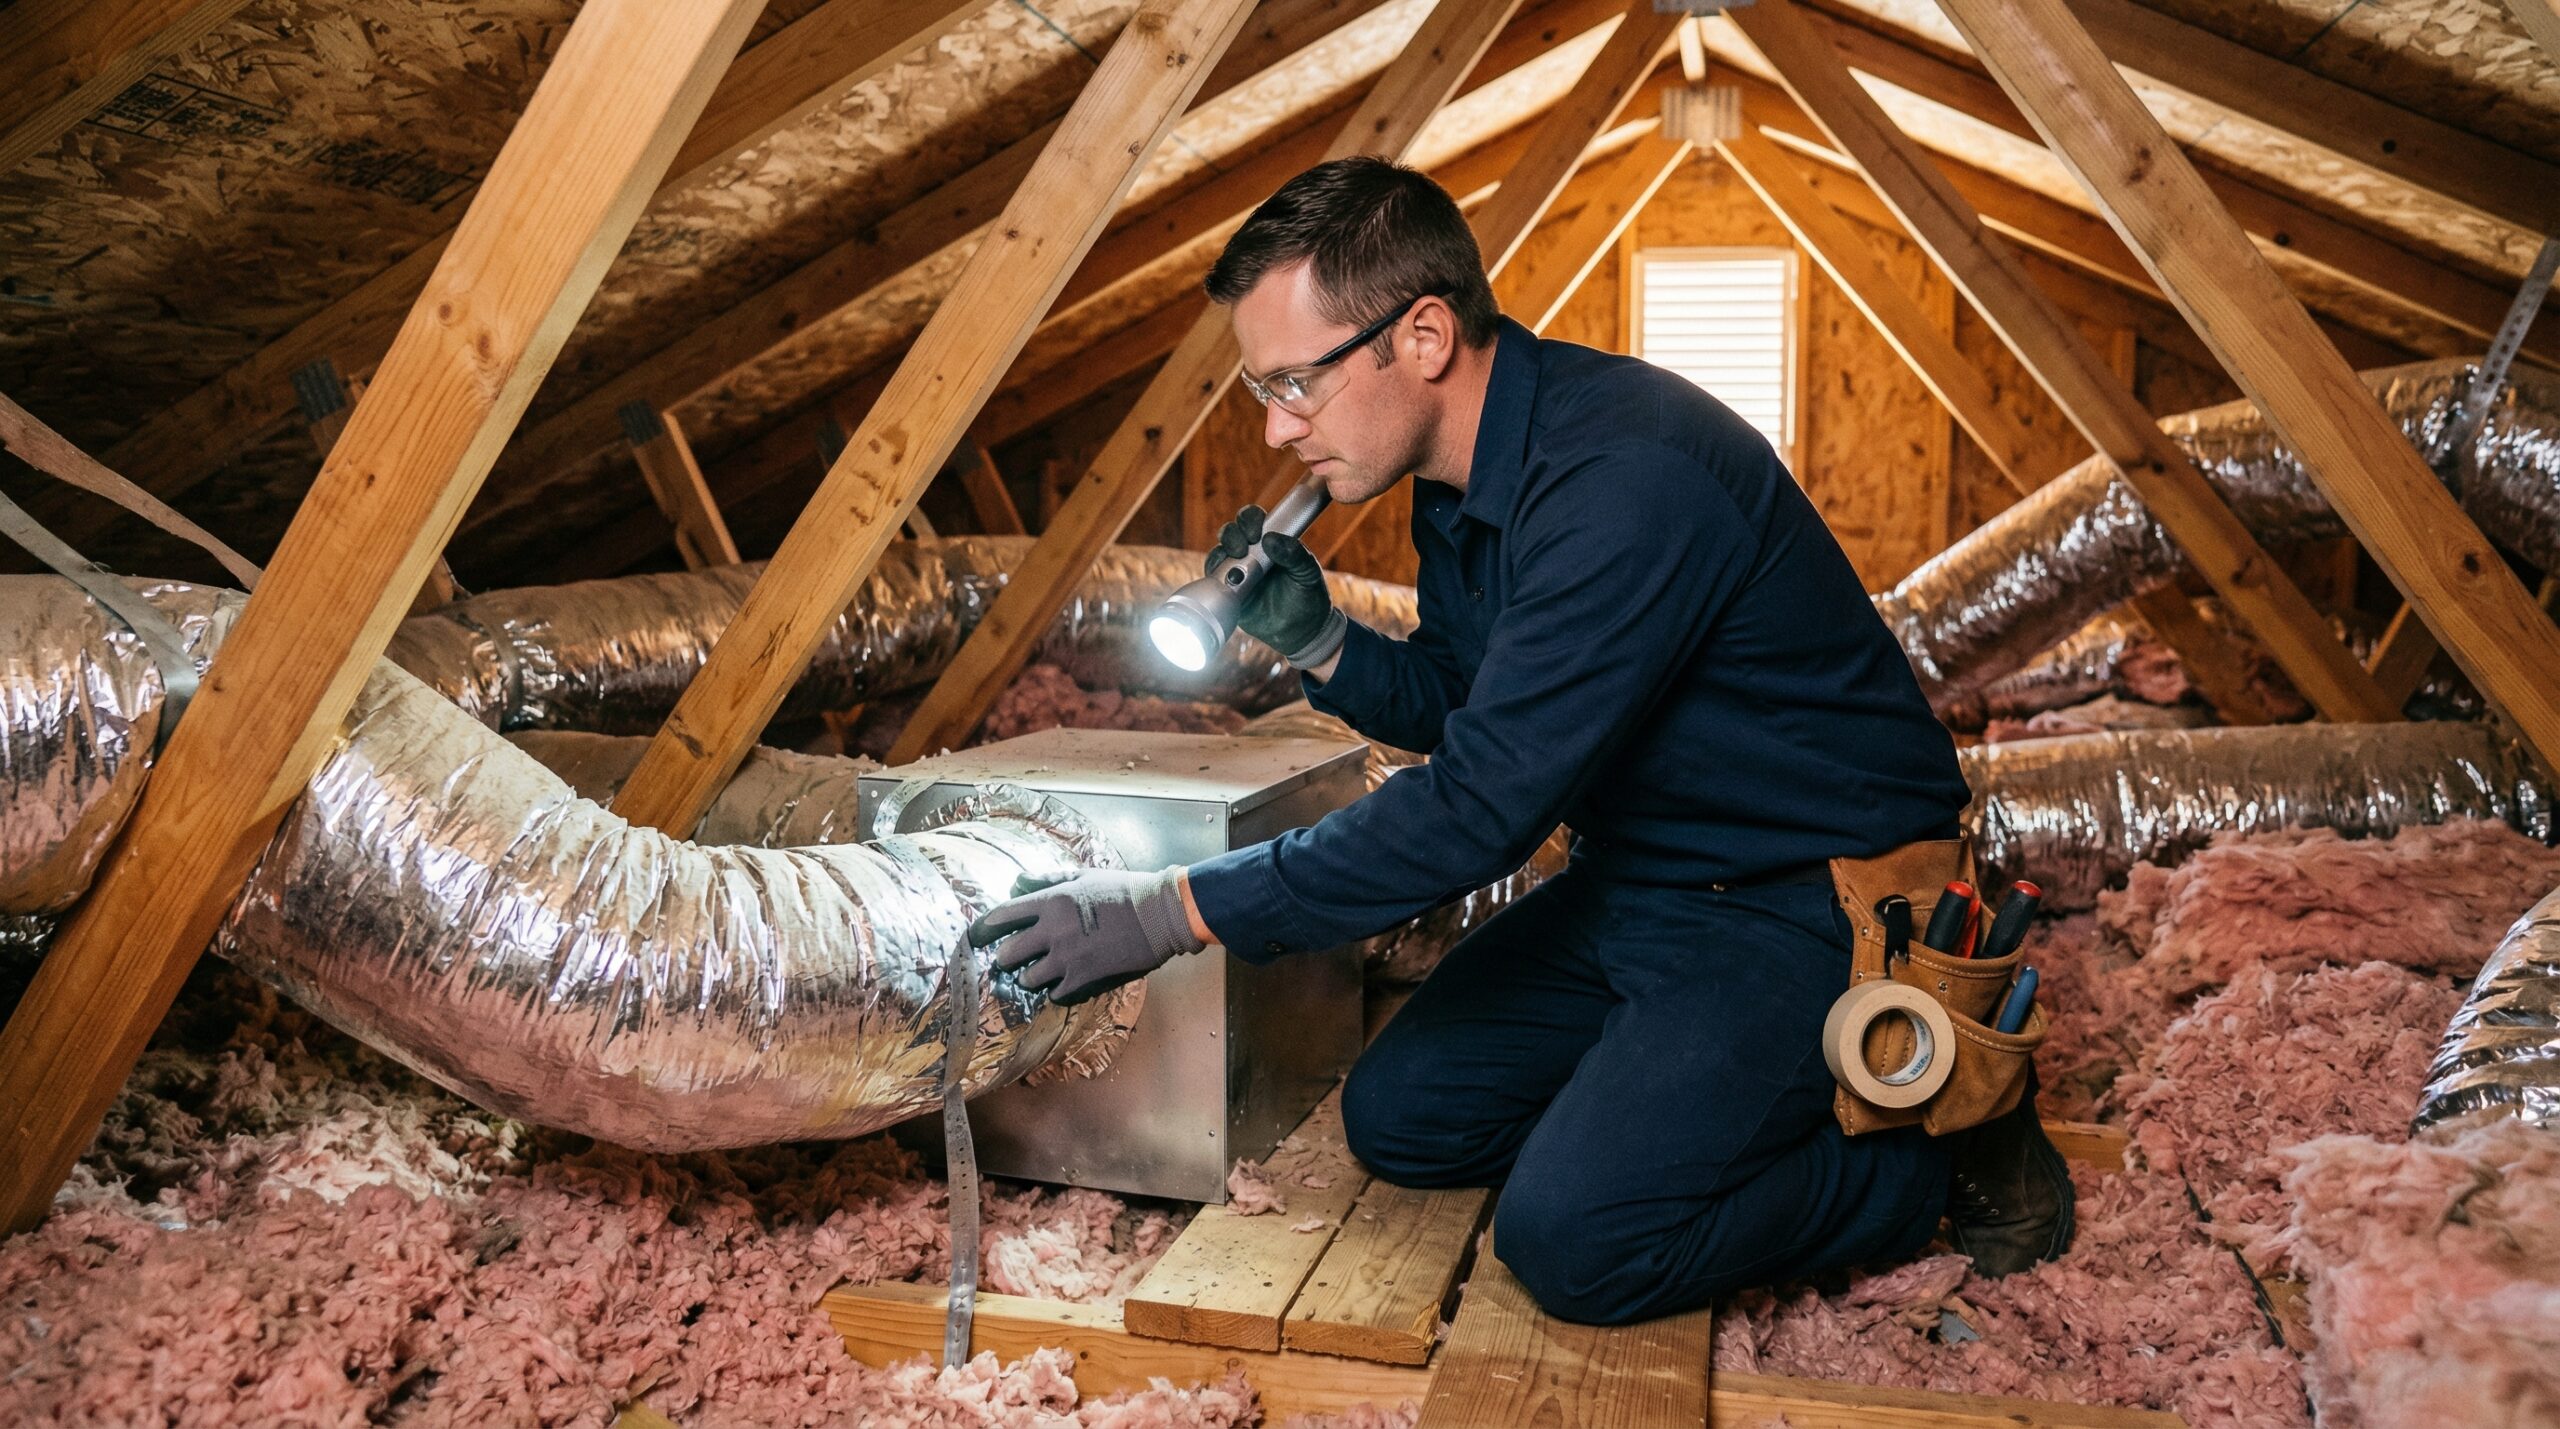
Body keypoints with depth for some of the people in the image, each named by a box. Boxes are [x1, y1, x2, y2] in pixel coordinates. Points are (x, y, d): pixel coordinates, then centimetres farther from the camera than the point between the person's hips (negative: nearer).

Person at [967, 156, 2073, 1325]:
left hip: (1818, 903, -9)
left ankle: (1937, 1142, 2)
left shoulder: (1627, 481, -29)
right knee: (1399, 1118, 4)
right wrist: (1315, 641, -6)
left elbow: (1484, 806, -31)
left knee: (1573, 1238, -20)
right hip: (1641, 878, 9)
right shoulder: (1460, 477, 1)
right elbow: (1463, 710, 14)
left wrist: (1175, 912, -28)